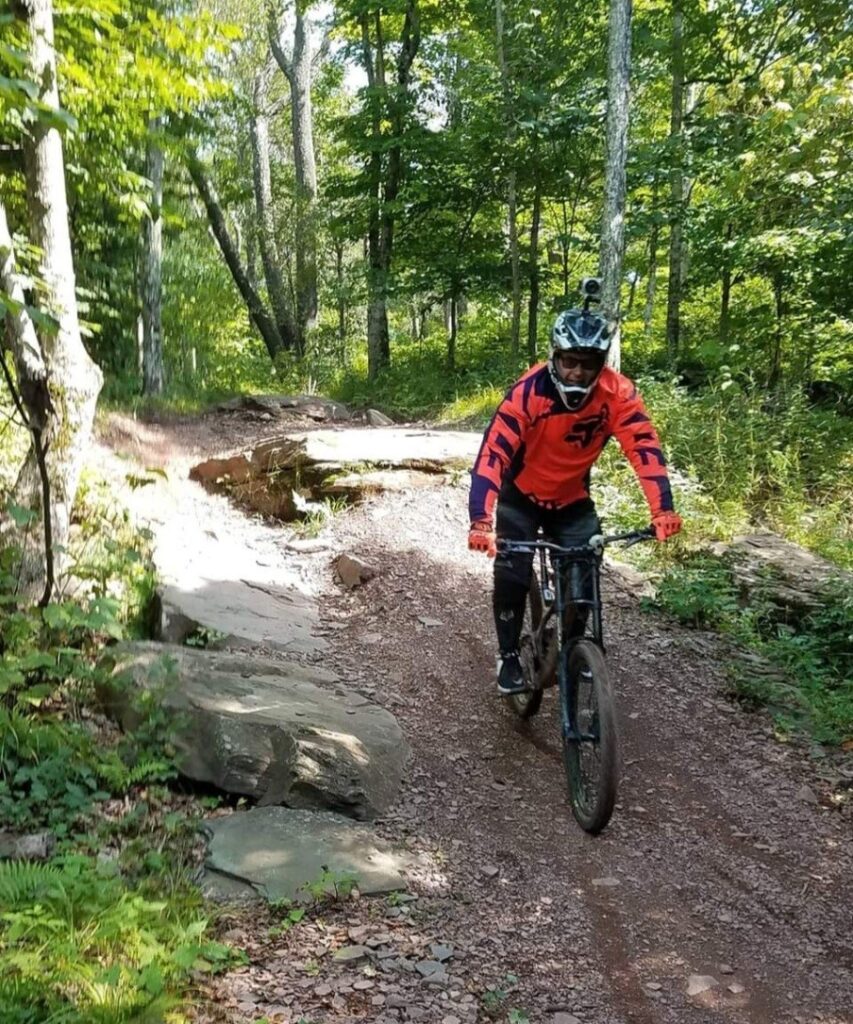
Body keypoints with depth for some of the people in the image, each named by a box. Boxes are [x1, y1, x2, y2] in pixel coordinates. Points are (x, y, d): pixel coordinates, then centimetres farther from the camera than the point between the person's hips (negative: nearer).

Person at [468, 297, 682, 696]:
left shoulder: (617, 393, -24)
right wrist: (481, 521, -48)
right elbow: (492, 453, -37)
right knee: (511, 574, -13)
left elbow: (644, 447, -28)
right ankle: (508, 655, 9)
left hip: (573, 499, 2)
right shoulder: (528, 391, -31)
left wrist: (663, 509, -42)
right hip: (522, 496, -2)